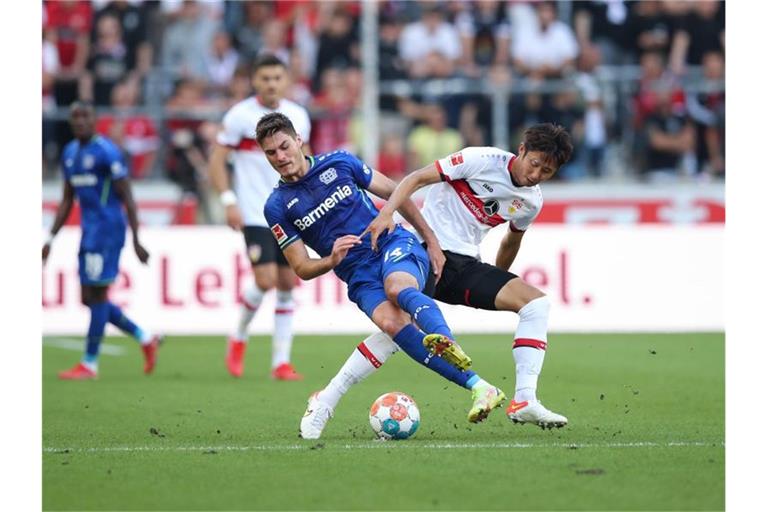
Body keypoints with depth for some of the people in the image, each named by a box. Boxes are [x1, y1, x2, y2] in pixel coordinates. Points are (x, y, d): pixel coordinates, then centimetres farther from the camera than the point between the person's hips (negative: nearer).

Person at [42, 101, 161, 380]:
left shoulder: (106, 151, -11)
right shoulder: (69, 153, 13)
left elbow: (126, 197, -11)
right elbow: (67, 201, 21)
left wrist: (137, 241, -13)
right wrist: (50, 239, 17)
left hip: (108, 230, -9)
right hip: (89, 231, 9)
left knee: (96, 294, -6)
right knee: (89, 299, 8)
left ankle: (90, 364, 1)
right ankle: (145, 338, 20)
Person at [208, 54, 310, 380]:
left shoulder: (297, 116, 8)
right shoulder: (240, 116, -6)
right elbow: (216, 161, -3)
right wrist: (229, 202, -13)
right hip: (255, 215, -5)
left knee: (288, 284, 2)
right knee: (265, 281, -15)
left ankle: (281, 362, 7)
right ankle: (239, 338, 12)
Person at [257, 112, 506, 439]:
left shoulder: (338, 163, 4)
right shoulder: (277, 207, 4)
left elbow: (394, 193, 13)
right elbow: (302, 269, 4)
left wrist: (431, 240, 10)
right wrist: (332, 260, -18)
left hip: (395, 245, 0)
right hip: (360, 278, 0)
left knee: (397, 286, -37)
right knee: (391, 321, -31)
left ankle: (446, 342, -68)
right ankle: (478, 387, -40)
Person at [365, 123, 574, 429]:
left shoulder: (531, 201, 8)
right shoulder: (482, 161, -10)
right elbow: (416, 179, -11)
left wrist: (495, 288, 38)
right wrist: (386, 212, -26)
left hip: (466, 265, 6)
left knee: (537, 302, -11)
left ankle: (524, 401, -19)